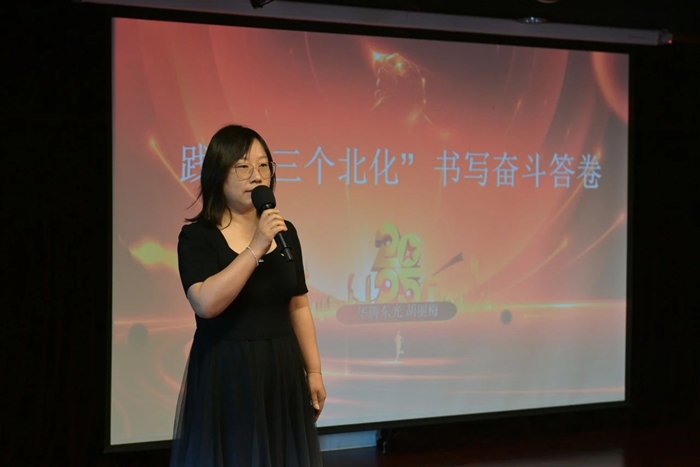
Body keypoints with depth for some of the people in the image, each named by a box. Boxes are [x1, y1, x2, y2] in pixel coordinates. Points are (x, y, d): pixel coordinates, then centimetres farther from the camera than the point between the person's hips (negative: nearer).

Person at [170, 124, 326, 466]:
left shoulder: (285, 232, 6)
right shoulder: (197, 236, -9)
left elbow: (298, 307, 11)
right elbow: (206, 303, -24)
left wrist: (314, 371, 8)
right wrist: (255, 249, -26)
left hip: (282, 371, 5)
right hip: (226, 376, -5)